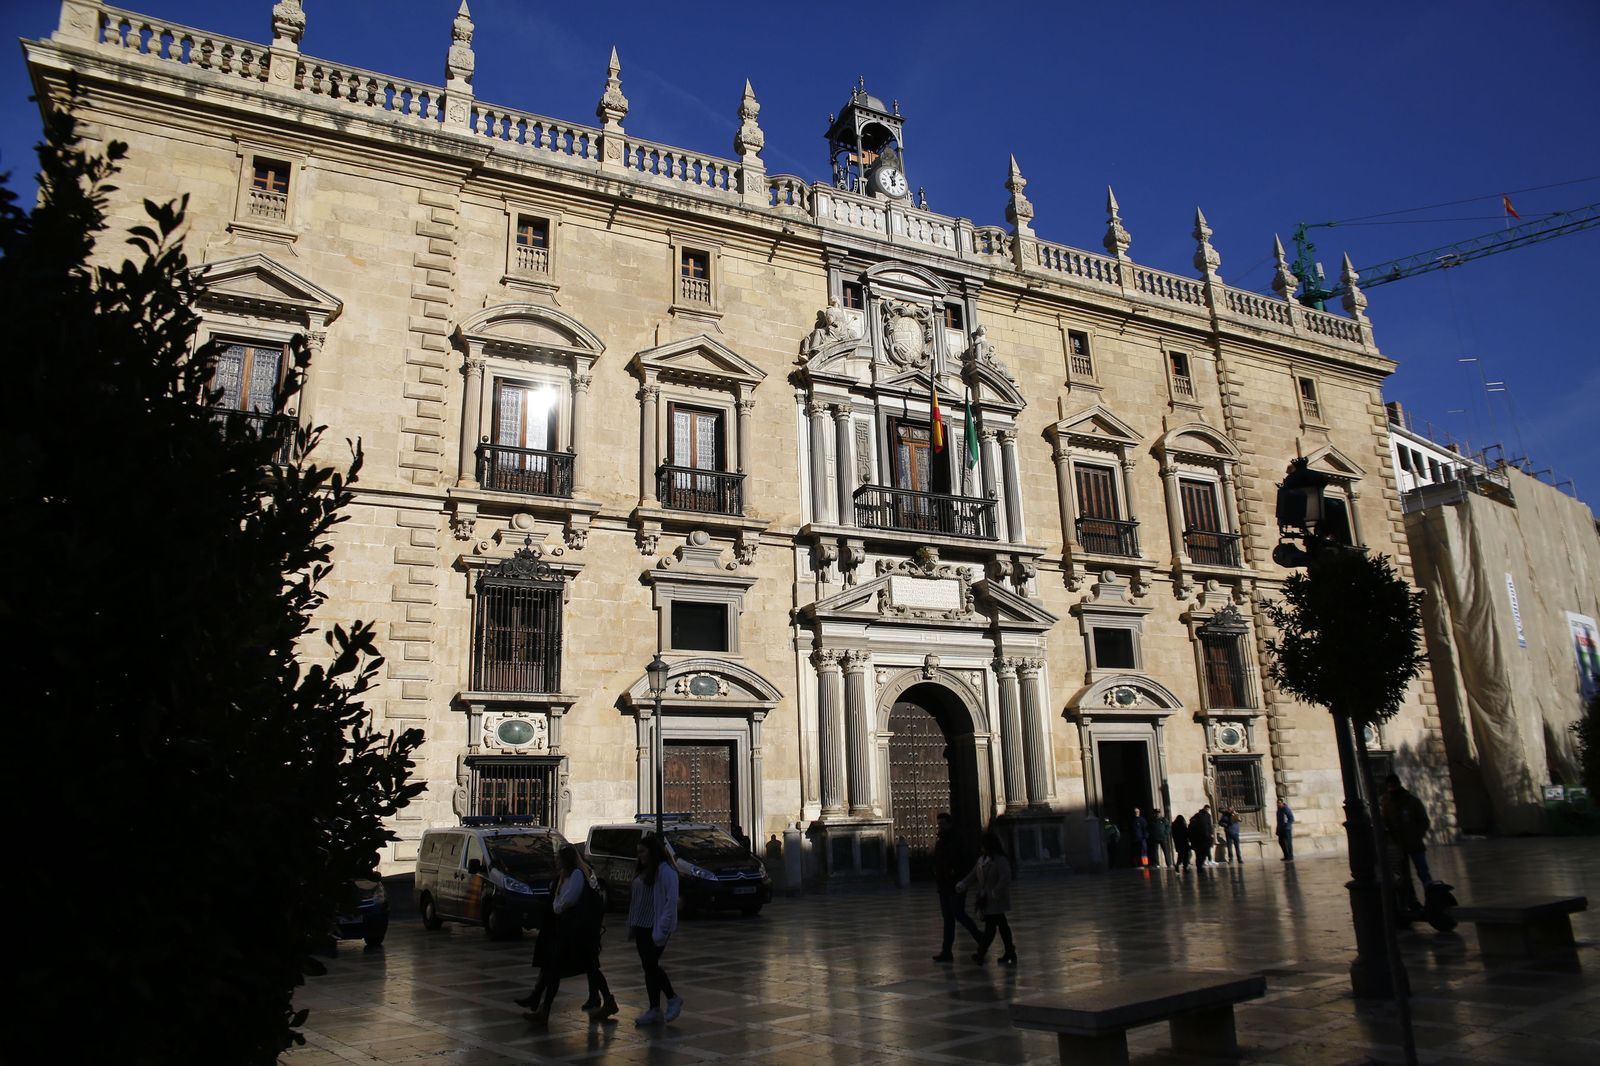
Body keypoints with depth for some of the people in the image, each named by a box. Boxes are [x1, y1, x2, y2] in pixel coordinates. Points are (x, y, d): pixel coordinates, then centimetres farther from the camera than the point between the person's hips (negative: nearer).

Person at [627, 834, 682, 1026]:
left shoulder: (666, 871, -13)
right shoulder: (642, 872, 14)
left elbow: (671, 901, -18)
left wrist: (662, 930, -22)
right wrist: (631, 926, 13)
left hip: (656, 928, -8)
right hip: (642, 927, 8)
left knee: (650, 965, -7)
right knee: (648, 967, 9)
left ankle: (673, 999, 12)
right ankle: (654, 1010, 16)